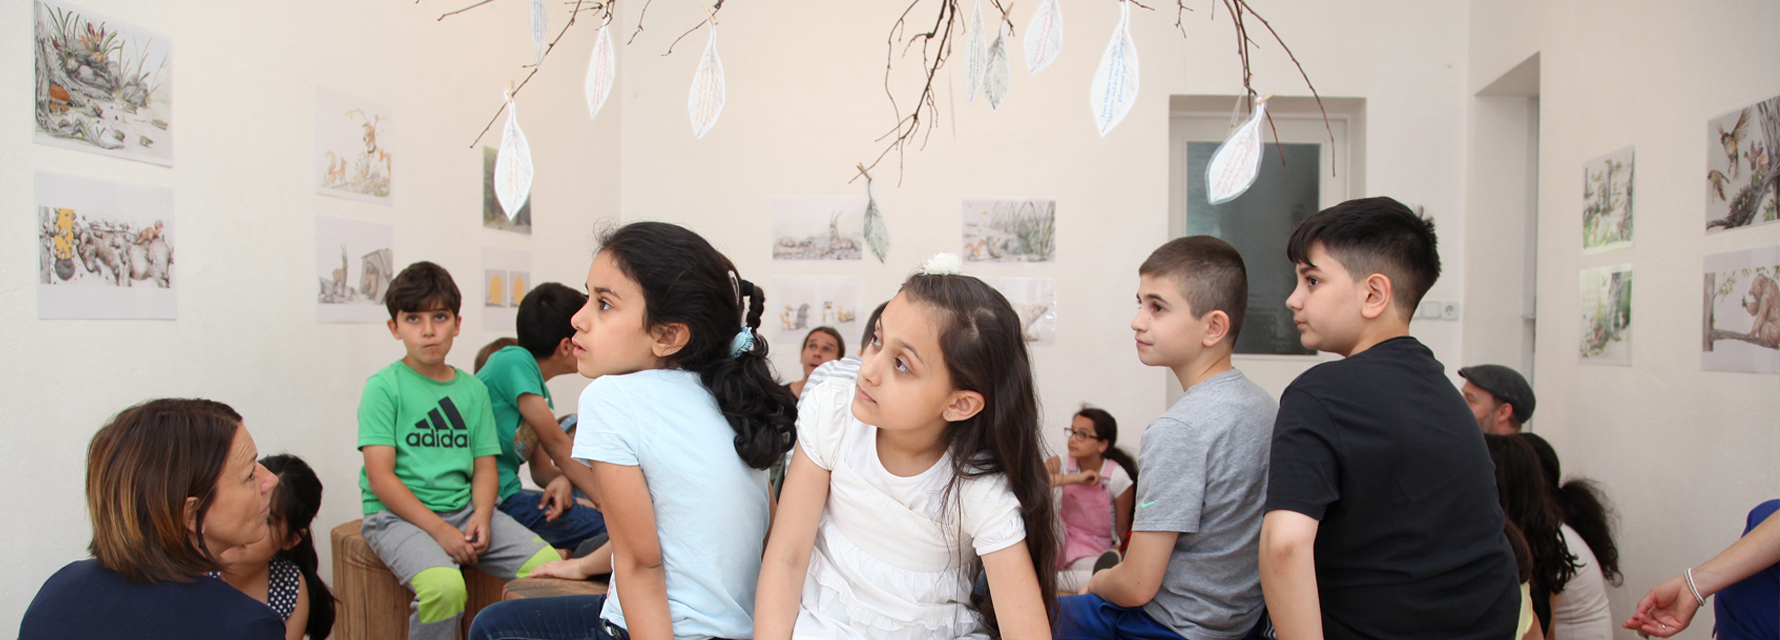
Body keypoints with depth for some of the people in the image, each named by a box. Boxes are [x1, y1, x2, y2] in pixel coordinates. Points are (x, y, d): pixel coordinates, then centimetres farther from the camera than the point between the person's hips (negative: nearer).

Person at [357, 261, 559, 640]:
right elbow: (380, 478, -9)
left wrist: (481, 516, -10)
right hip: (398, 514, -5)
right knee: (445, 587, -34)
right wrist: (439, 529, -16)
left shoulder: (473, 390, 13)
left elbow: (484, 467, 11)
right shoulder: (383, 387, -2)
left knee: (548, 564, -16)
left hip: (463, 510, 5)